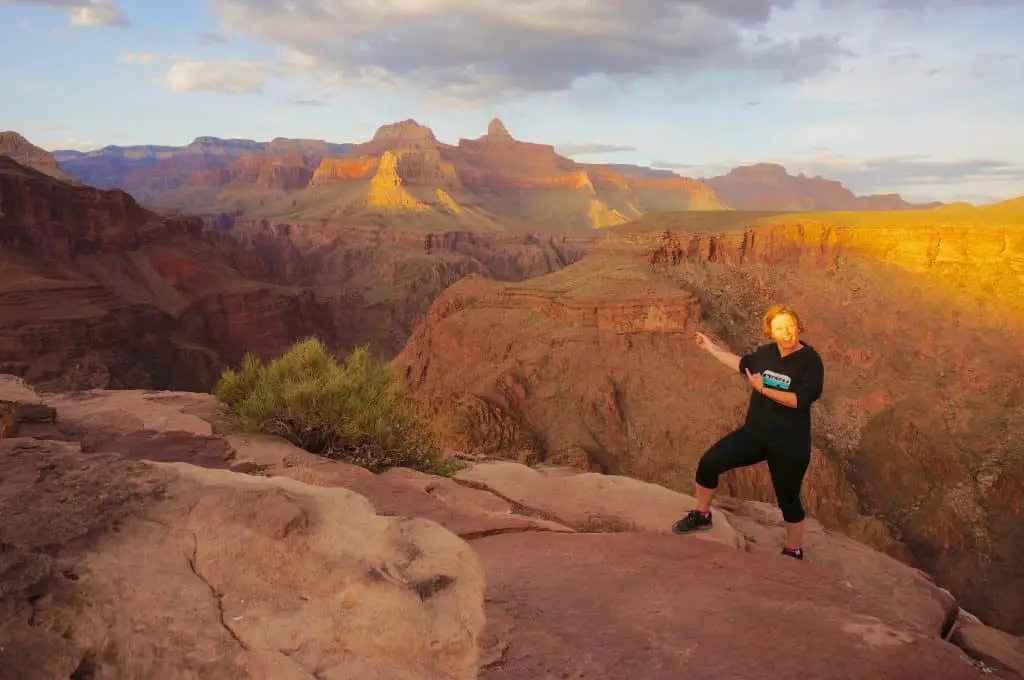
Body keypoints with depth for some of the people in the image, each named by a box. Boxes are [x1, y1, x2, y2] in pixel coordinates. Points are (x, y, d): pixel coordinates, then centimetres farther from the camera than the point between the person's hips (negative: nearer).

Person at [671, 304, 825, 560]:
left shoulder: (811, 361, -15)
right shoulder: (766, 353, 1)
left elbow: (800, 400, -26)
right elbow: (743, 364, 22)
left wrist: (763, 389, -29)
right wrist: (711, 348, 24)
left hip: (790, 444, -5)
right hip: (755, 433, 5)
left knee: (788, 500, 8)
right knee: (709, 462, -5)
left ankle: (793, 553, 30)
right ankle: (701, 515, 16)